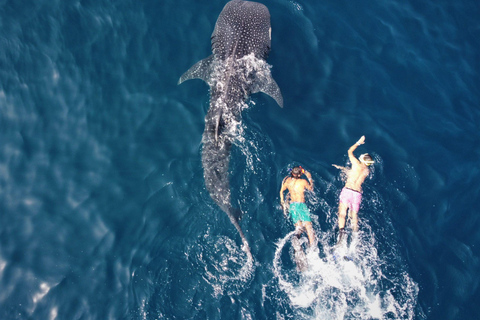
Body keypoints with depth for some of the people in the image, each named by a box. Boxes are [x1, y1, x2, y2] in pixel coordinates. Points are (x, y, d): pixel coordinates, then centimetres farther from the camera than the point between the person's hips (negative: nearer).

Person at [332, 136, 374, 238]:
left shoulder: (357, 164, 1)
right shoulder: (367, 171, 14)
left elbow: (350, 151, 16)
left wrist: (358, 143, 28)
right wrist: (343, 168, 36)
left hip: (347, 190, -5)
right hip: (357, 194, 5)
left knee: (342, 213, -8)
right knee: (354, 215, 17)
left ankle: (342, 230, -28)